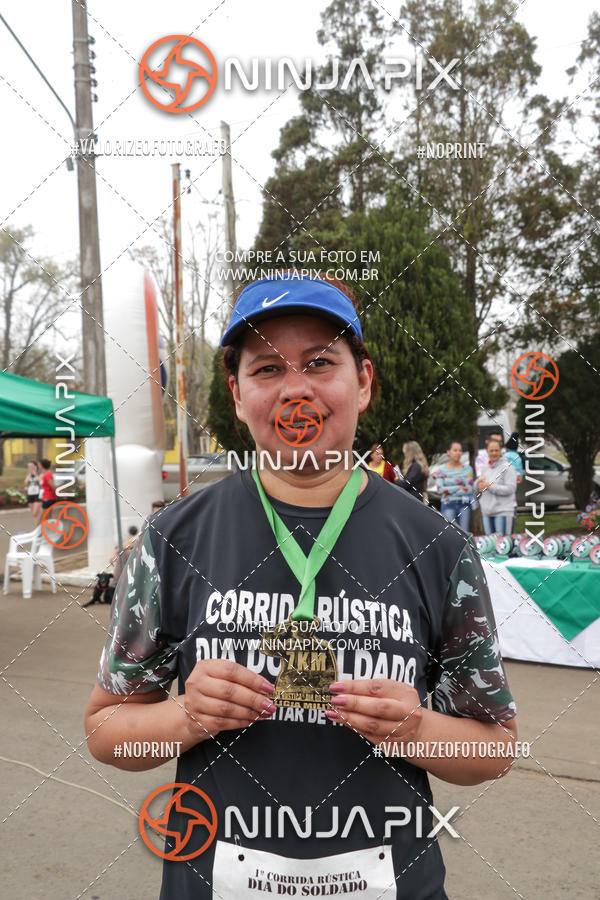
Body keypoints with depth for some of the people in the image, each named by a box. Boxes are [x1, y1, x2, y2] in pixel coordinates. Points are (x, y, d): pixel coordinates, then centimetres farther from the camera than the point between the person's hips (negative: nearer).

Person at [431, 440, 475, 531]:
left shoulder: (467, 468, 8)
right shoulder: (441, 470, 6)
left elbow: (470, 489, -2)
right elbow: (440, 489, -5)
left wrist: (449, 490, -5)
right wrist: (459, 487, -5)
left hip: (464, 504, 1)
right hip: (448, 505, -1)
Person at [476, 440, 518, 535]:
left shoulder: (508, 467, -7)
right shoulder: (485, 468, 14)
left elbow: (510, 489, -16)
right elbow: (477, 487, 18)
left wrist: (490, 486, -17)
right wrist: (478, 483, -6)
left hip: (503, 512, -7)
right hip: (486, 512, 7)